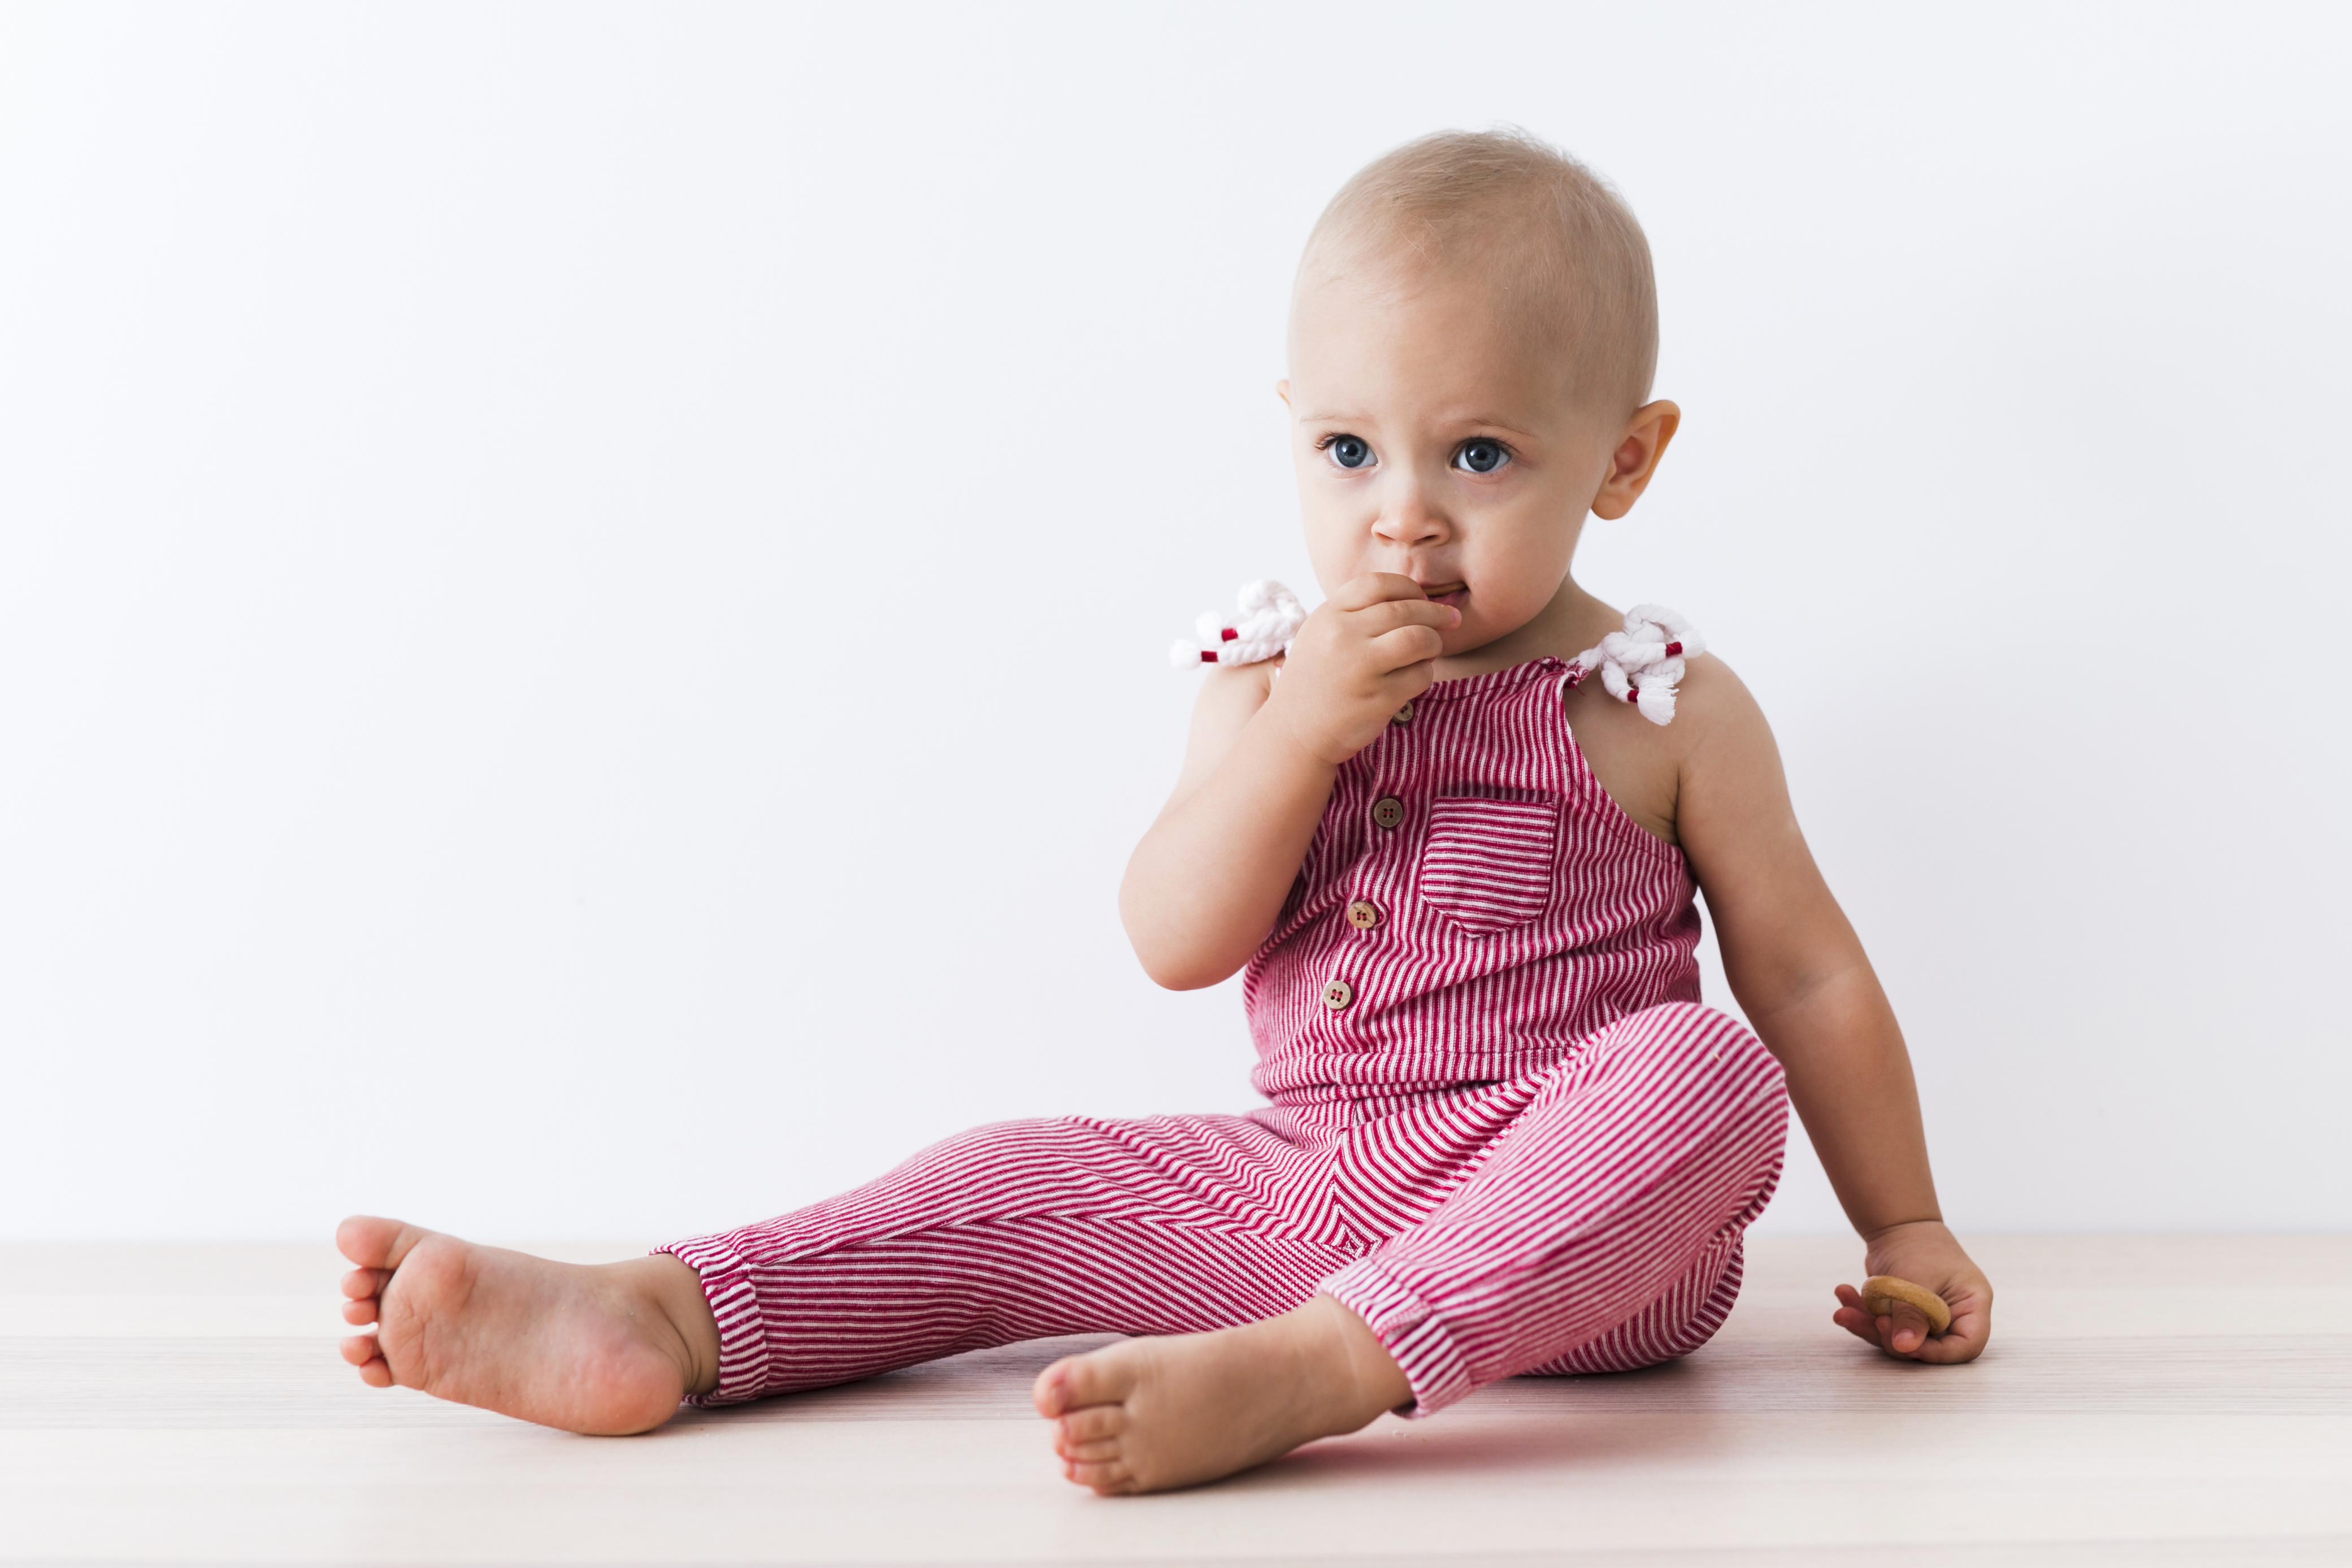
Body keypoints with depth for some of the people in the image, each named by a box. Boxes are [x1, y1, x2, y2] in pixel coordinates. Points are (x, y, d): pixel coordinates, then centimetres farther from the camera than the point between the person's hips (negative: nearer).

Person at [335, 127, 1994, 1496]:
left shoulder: (1667, 711, 0)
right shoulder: (1277, 686, 8)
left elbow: (1808, 972, 7)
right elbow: (1179, 942, -3)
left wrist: (1907, 1229, 6)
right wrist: (1297, 736, -17)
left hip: (1580, 1238, -3)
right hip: (1310, 1183, 4)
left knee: (1703, 1073, -34)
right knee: (1019, 1184, -7)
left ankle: (1301, 1372, -49)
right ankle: (657, 1322, -23)